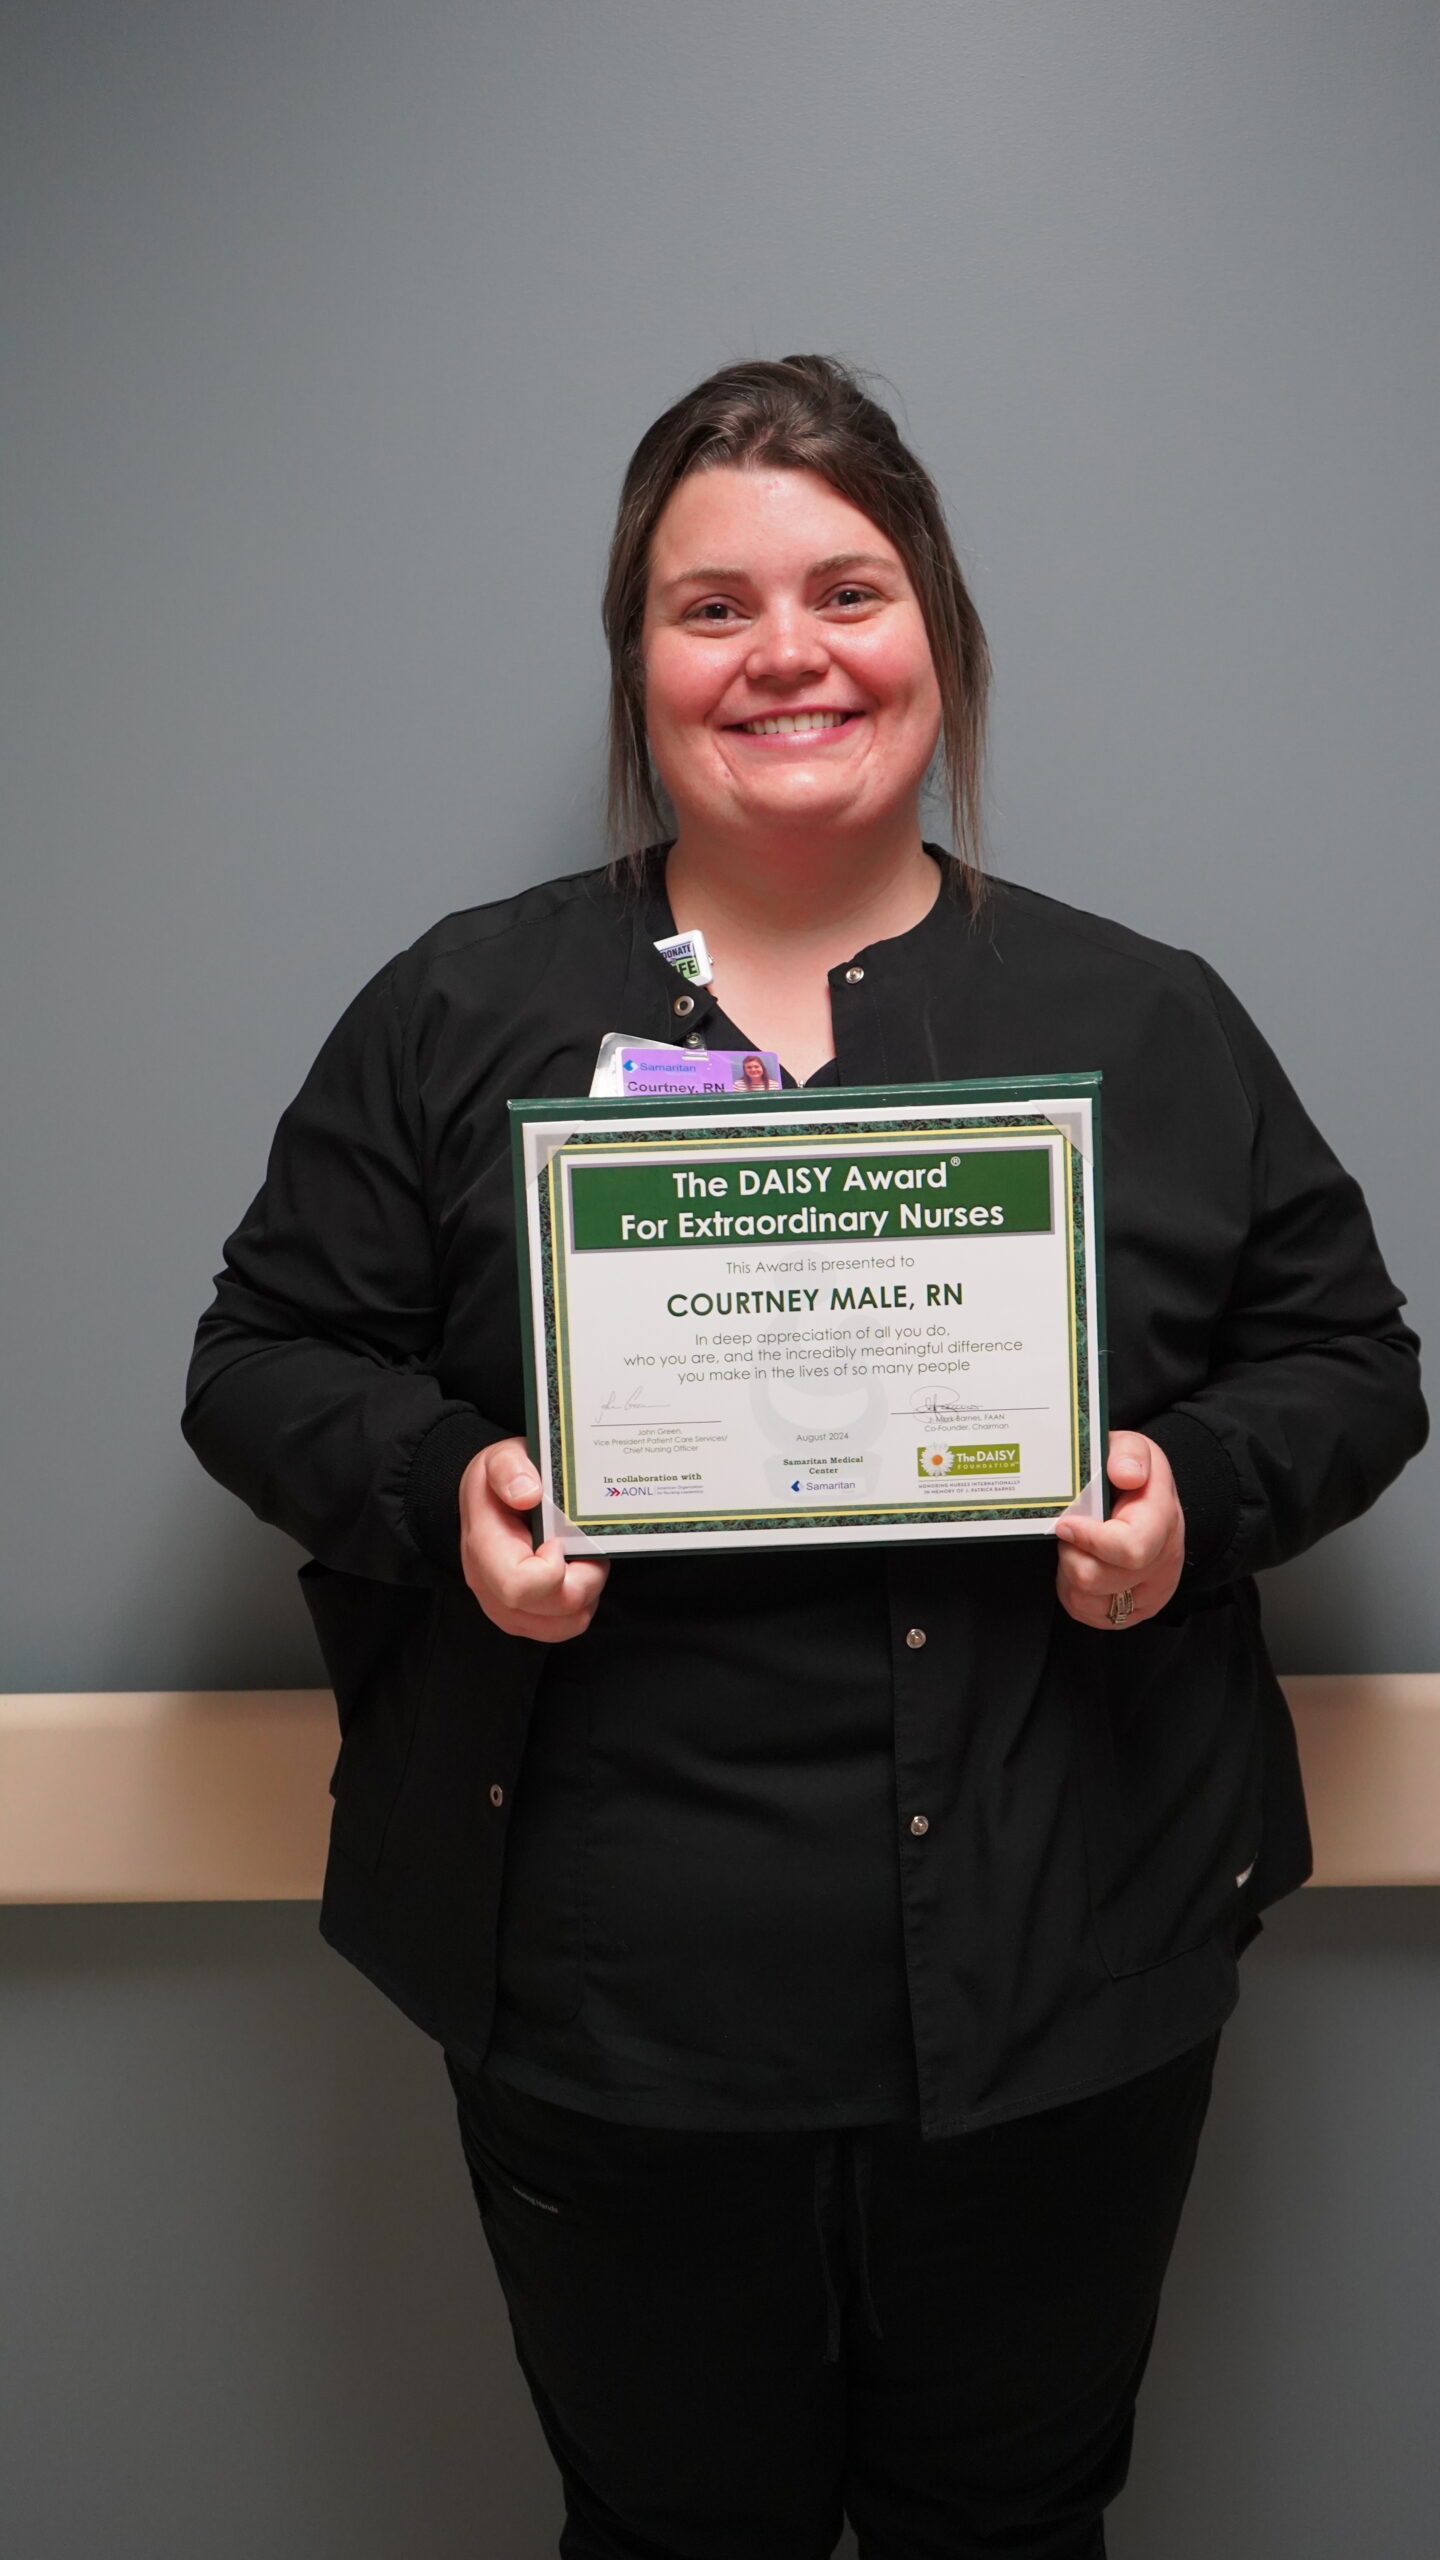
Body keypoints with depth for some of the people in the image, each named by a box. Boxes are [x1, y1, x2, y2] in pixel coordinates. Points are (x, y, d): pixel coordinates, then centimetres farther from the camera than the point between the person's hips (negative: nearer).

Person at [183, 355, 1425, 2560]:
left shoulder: (1145, 1021, 4)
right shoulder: (460, 1015, 1)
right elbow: (267, 1359, 4)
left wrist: (1200, 1486, -12)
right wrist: (443, 1484, -16)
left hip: (1065, 2008, 2)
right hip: (614, 2015, -1)